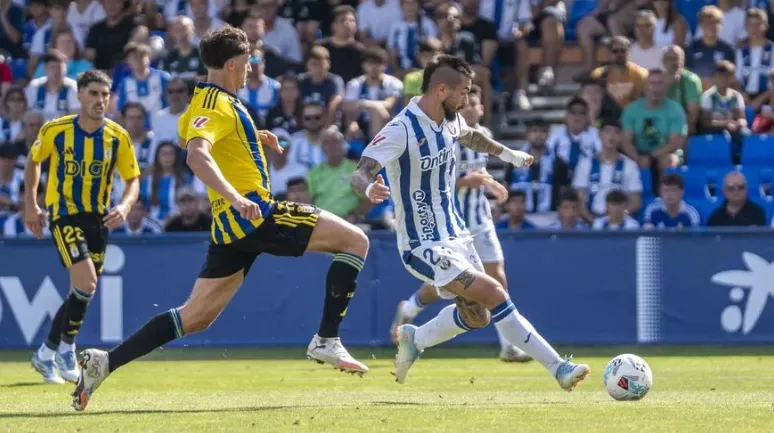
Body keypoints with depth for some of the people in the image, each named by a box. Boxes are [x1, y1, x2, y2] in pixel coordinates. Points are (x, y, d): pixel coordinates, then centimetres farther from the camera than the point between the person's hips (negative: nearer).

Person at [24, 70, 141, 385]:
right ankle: (66, 350, -2)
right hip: (63, 214, -4)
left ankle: (48, 353, 25)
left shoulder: (118, 137, -5)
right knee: (86, 283, -19)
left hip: (98, 218, 4)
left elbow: (133, 180, 1)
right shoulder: (55, 131, -10)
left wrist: (124, 207, -19)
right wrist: (30, 204, 3)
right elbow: (33, 161, 9)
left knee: (82, 293, 8)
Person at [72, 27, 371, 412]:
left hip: (232, 223, 10)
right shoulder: (218, 105, -13)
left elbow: (185, 137, 39)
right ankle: (326, 341, -10)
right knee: (355, 240, -7)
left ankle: (105, 362, 2)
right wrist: (235, 198, -44)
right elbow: (196, 155, -31)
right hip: (252, 215, -10)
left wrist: (252, 139, 38)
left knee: (195, 316, 11)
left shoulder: (205, 100, 17)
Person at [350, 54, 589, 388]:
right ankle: (557, 367, -11)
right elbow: (359, 174, -30)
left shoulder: (449, 121, 2)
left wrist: (510, 155, 37)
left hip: (454, 234, 9)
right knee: (494, 295, -18)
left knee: (477, 316, 10)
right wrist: (369, 189, -53)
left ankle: (414, 340, 33)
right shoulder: (401, 130, -22)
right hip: (424, 246, -9)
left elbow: (469, 136, 27)